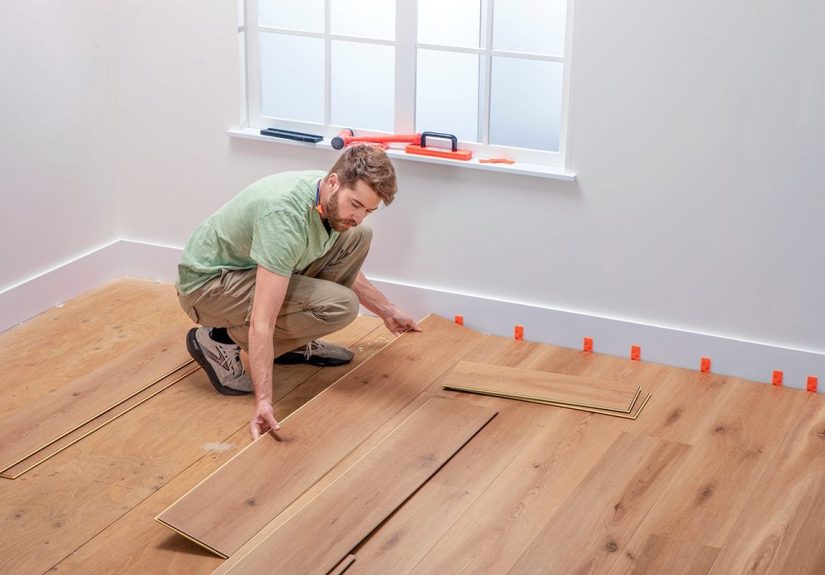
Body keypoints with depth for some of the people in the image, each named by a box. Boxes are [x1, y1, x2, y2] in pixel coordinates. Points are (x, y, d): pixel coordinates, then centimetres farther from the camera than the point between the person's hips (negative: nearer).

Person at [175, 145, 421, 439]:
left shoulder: (332, 198, -7)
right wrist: (263, 401, -42)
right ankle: (222, 341, -9)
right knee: (338, 305, -25)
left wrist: (388, 312, 18)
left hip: (248, 266, 9)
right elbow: (262, 320, -38)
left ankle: (294, 342, 8)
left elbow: (342, 268, 16)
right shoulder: (287, 216, -35)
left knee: (357, 238, 0)